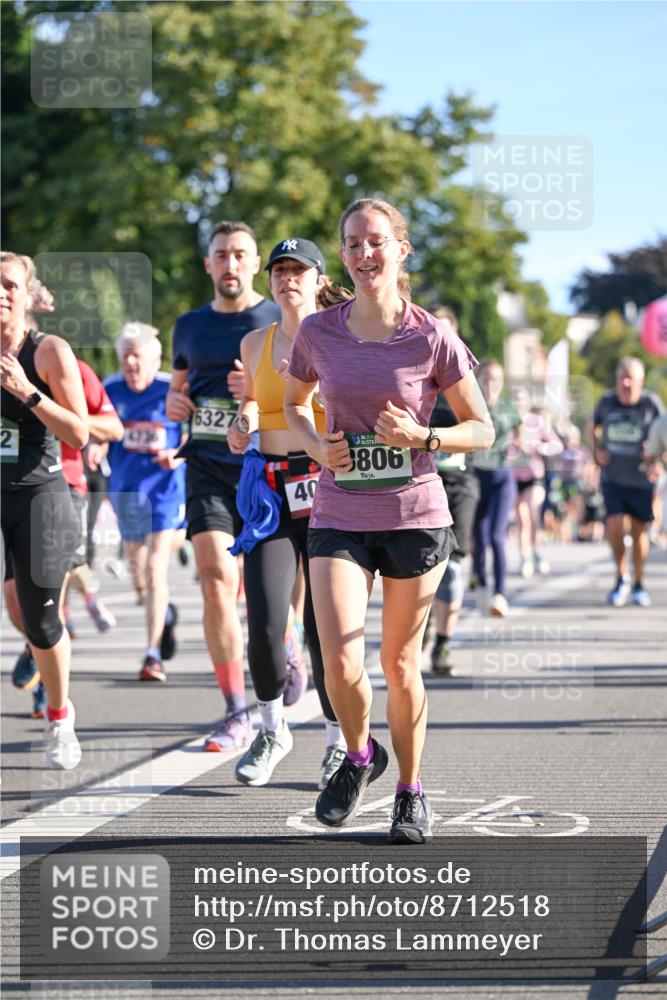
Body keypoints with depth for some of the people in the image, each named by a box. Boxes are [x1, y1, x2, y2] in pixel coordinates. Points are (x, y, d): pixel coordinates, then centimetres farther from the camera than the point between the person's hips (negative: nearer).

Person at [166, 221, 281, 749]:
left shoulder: (281, 321, 1)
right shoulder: (190, 326, 13)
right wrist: (174, 401, 4)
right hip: (207, 466, 2)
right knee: (216, 581, -13)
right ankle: (237, 714, -12)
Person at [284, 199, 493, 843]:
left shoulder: (432, 338, -6)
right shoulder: (319, 332, 0)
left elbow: (482, 430, 1)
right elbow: (294, 404, 18)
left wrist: (422, 437, -16)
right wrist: (317, 448, -2)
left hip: (415, 517, -1)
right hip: (338, 518, 1)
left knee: (400, 662, 8)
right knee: (340, 662, -14)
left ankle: (410, 791, 28)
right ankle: (359, 755, 17)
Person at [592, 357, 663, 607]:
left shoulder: (651, 403, -9)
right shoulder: (606, 402, -2)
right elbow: (594, 427, 18)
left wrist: (657, 462, -15)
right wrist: (596, 451, 3)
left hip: (641, 479, -1)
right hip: (612, 477, 1)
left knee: (639, 531, 7)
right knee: (614, 526, -14)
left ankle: (639, 585, 24)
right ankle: (621, 577, 8)